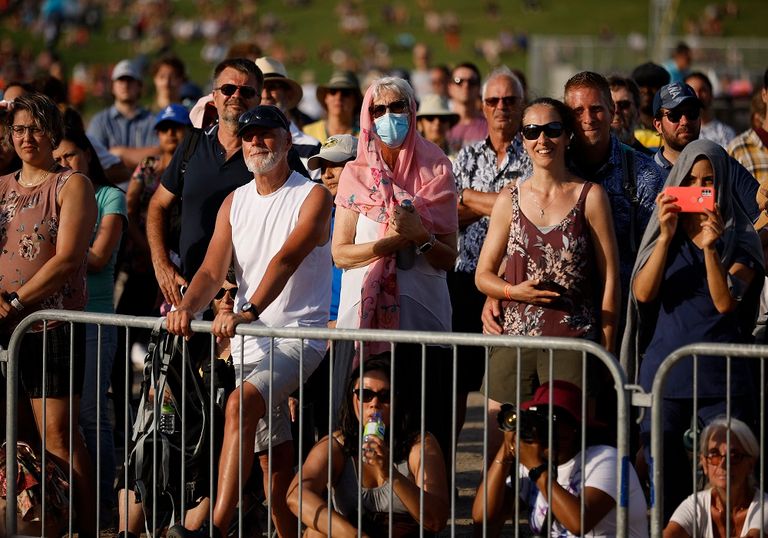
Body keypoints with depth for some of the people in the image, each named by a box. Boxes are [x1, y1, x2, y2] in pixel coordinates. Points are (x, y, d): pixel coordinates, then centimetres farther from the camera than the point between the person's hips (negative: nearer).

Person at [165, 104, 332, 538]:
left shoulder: (313, 197, -4)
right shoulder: (235, 202, 14)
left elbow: (286, 259, -21)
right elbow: (213, 270, 5)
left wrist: (249, 312, -36)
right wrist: (187, 308, -18)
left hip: (299, 336, -7)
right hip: (248, 340, 7)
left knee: (241, 404, -29)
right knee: (272, 460, 7)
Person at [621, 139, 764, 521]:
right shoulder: (662, 231, 9)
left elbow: (726, 302, -11)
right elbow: (643, 293, -5)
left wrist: (710, 247, -24)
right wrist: (666, 236, -15)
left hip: (721, 375, -2)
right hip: (665, 372, 2)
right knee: (665, 486, 4)